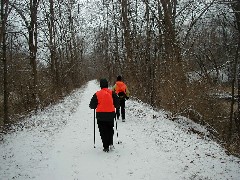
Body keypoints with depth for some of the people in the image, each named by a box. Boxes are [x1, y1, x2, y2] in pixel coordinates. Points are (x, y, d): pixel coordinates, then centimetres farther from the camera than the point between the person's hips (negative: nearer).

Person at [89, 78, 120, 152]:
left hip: (101, 116, -2)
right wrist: (113, 106, 22)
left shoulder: (97, 94, -7)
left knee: (103, 131, 7)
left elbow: (92, 105, -4)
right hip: (110, 115, 2)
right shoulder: (112, 93, -3)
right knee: (110, 129, 22)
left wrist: (94, 107, 18)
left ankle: (106, 147, 7)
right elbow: (117, 103, 1)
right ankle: (111, 143, 15)